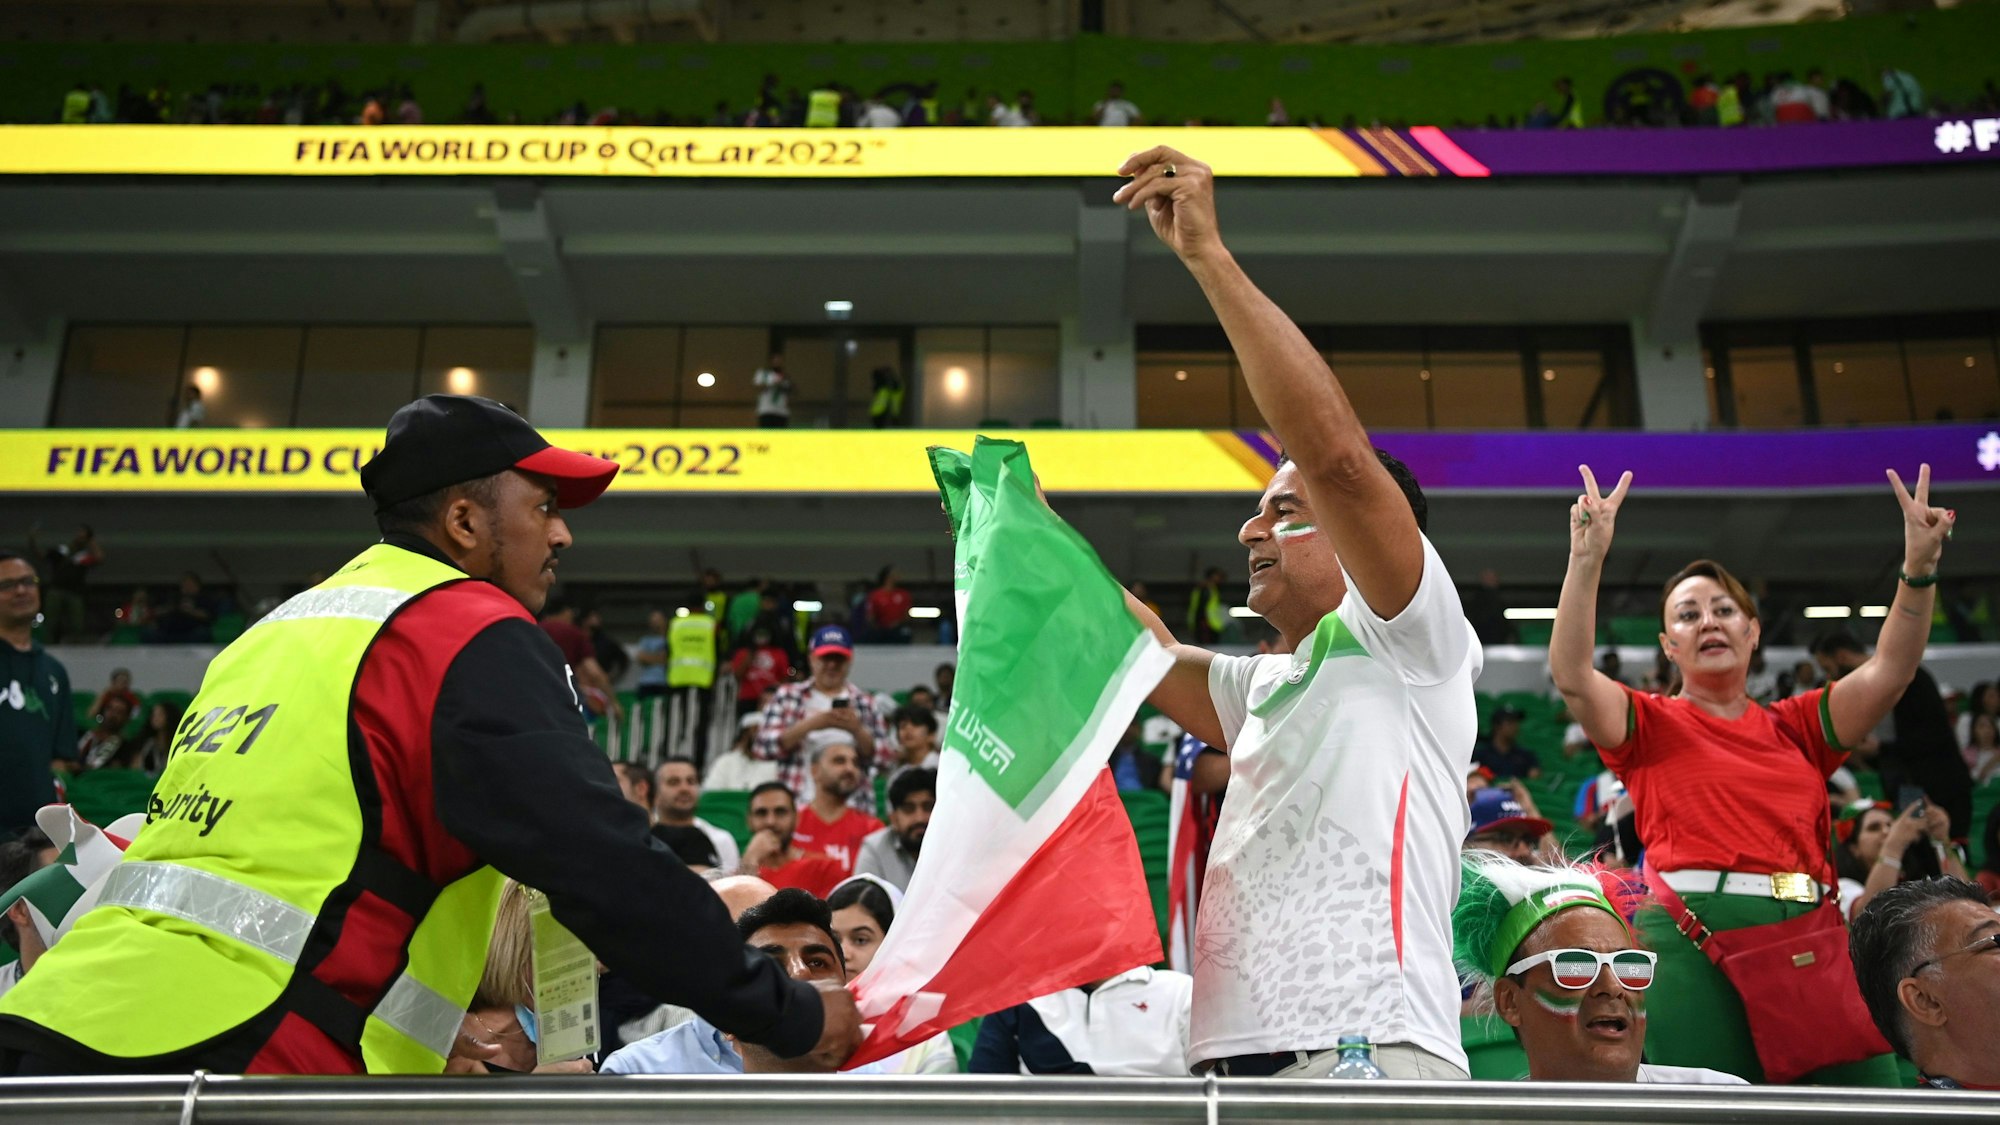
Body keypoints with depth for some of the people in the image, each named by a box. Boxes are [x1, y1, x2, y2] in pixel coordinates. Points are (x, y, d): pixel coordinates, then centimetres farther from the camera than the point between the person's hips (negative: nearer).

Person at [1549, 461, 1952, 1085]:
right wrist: (1587, 559, -16)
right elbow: (1571, 675, -7)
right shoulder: (1652, 726, 11)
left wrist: (1918, 568, -4)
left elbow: (1888, 672, 8)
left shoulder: (1796, 726, 21)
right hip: (1694, 939, -3)